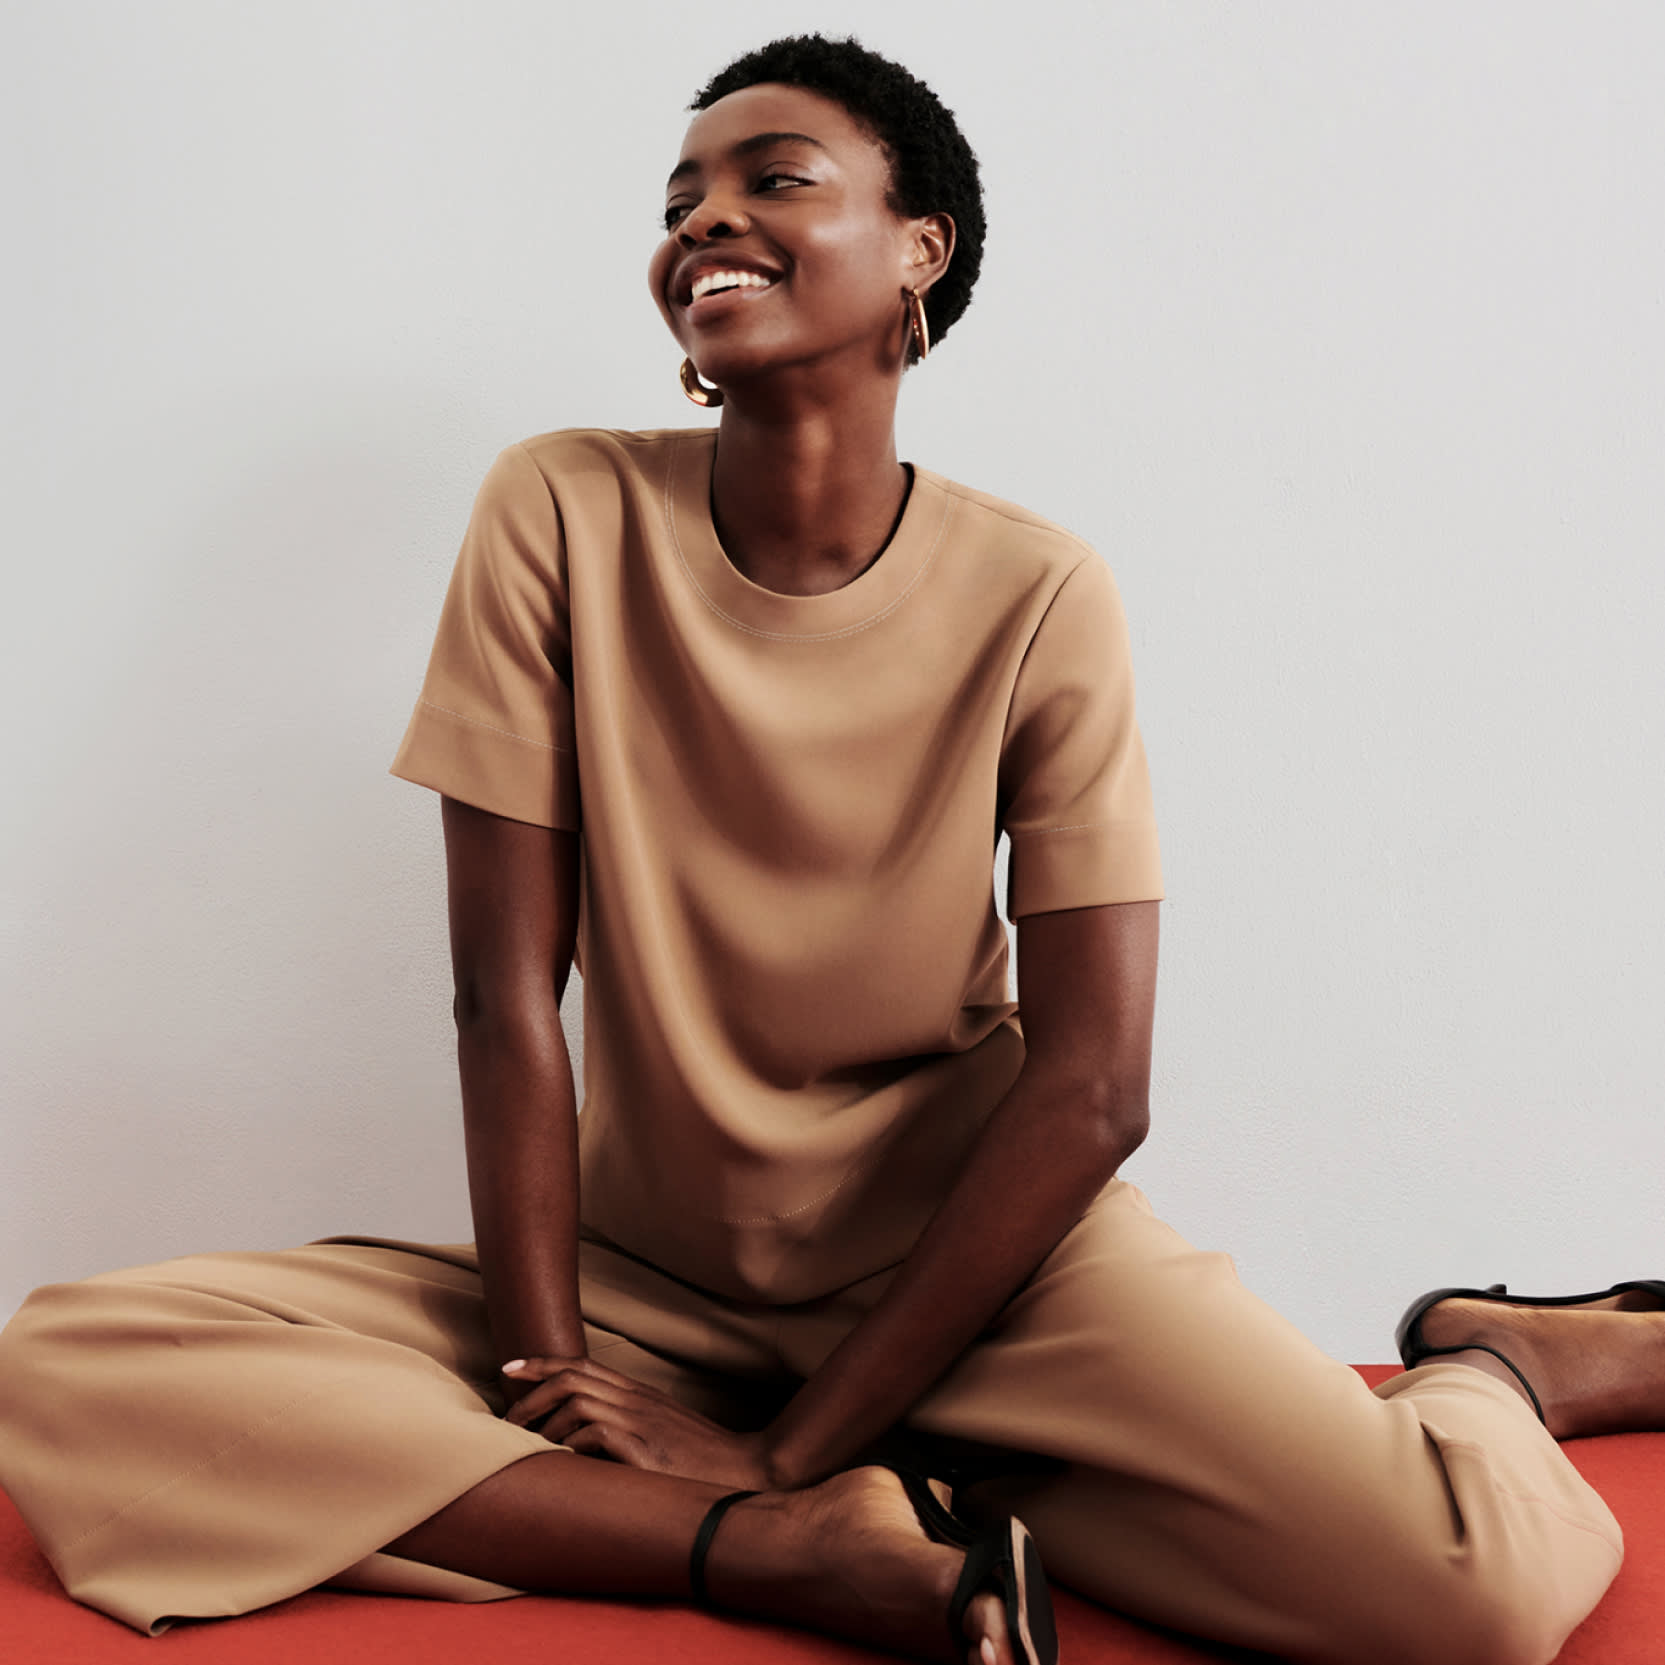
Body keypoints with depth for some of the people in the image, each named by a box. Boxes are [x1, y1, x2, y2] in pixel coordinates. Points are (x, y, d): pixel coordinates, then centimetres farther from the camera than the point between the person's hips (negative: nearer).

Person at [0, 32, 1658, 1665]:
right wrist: (539, 1375, -14)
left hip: (978, 1249, -2)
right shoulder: (561, 515, -6)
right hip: (642, 1272, 3)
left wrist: (792, 1446, -15)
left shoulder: (1037, 595, -8)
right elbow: (507, 998, -7)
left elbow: (1090, 1086, -11)